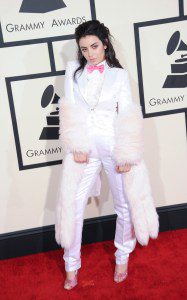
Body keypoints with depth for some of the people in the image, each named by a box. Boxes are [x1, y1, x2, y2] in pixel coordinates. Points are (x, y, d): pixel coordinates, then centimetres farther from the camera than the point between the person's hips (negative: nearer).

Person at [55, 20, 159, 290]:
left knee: (125, 204, 10)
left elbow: (127, 117, -4)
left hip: (115, 146, -1)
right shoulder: (73, 70, 4)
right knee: (73, 206, 4)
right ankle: (71, 265, 24)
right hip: (84, 147, 1)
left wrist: (126, 155, -11)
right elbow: (70, 111, 0)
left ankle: (122, 257, 35)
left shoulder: (119, 74, 0)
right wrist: (77, 147, -9)